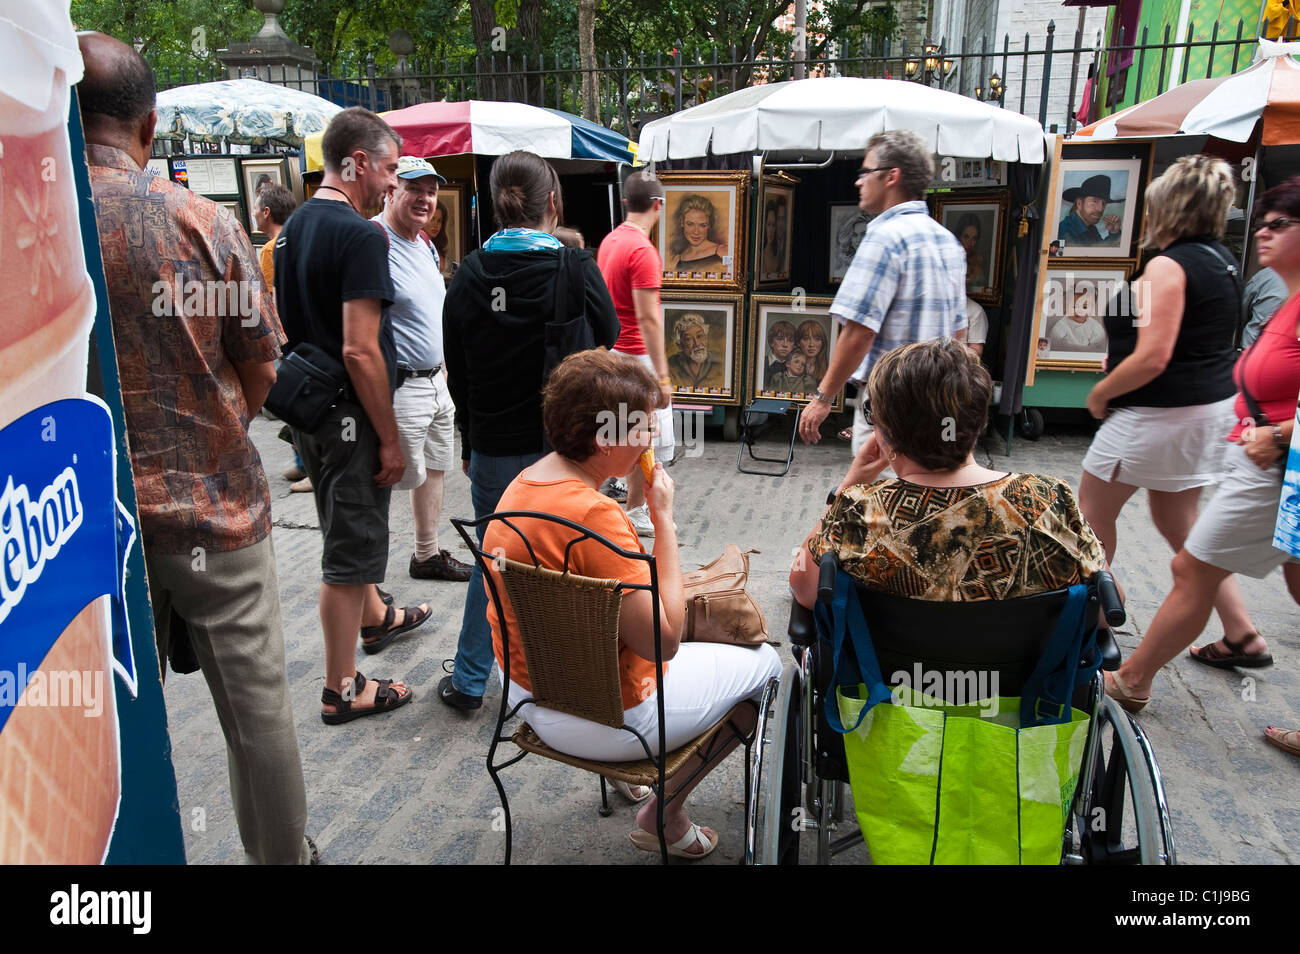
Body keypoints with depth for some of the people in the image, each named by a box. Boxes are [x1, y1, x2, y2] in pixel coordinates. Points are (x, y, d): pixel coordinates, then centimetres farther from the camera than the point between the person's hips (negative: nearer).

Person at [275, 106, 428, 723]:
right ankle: (341, 690, 15)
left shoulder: (293, 227, 9)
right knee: (349, 552, 2)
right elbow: (360, 350, -25)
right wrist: (390, 439, -19)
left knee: (349, 528, 26)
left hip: (308, 411, 10)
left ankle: (374, 619, 49)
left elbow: (286, 328, 16)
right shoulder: (360, 236, -19)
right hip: (349, 417, -10)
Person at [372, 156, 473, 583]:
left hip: (435, 382, 10)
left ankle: (428, 556, 34)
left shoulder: (425, 245, 13)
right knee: (381, 484, -3)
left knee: (434, 469, 18)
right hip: (399, 386, -9)